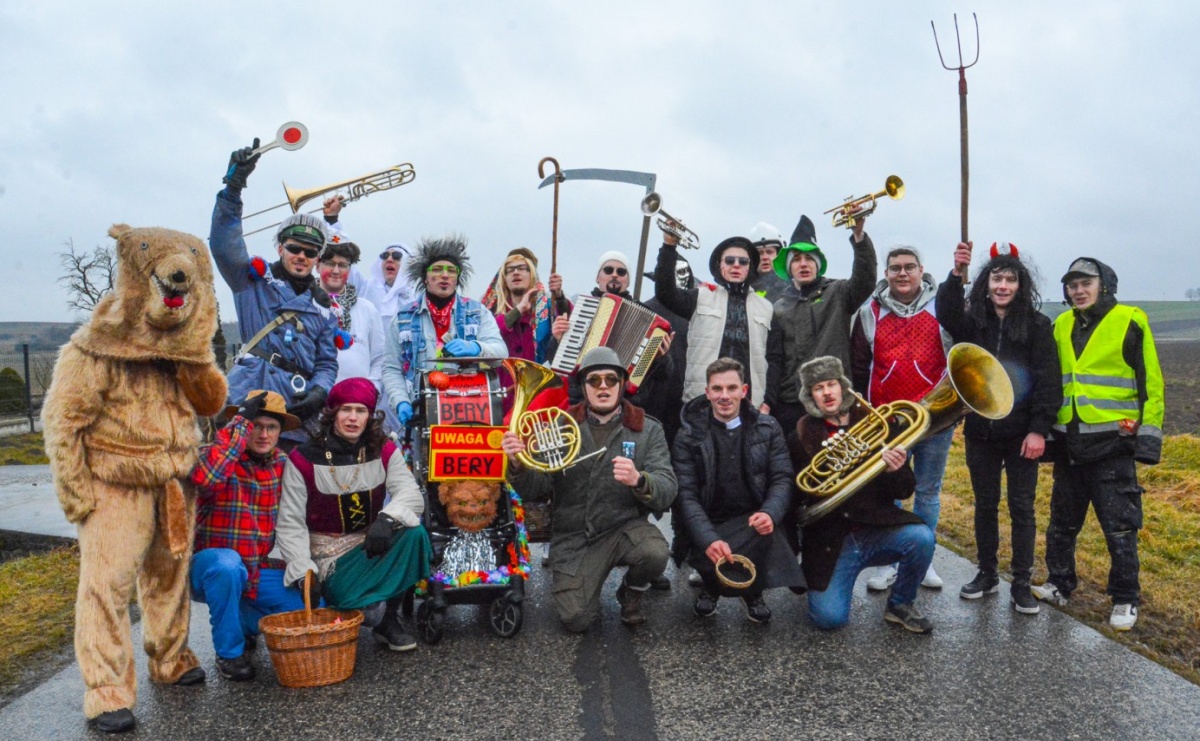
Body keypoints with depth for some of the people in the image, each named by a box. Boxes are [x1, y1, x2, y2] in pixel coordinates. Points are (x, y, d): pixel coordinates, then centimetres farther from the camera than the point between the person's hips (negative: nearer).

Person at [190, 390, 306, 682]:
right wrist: (241, 422, -30)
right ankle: (229, 652, -15)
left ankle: (244, 619, 17)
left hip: (263, 573, 5)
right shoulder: (213, 454, -11)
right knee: (227, 563, -38)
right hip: (209, 569, -5)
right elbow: (205, 478, -37)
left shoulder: (283, 464, 3)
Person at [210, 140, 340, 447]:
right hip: (249, 397, -3)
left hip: (294, 411, 4)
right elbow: (223, 244, -4)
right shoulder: (254, 277, 13)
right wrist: (233, 187, -14)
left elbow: (326, 363, 19)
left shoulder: (323, 307, 21)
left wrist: (318, 392, -3)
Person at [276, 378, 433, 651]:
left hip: (373, 546, 3)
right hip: (328, 557, -3)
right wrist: (303, 572, -22)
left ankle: (389, 621, -11)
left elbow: (412, 495, -13)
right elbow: (290, 523, -8)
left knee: (414, 533, -28)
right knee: (349, 595, -33)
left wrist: (387, 519, -35)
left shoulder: (384, 452, 1)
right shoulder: (303, 459, -7)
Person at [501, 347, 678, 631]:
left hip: (625, 527, 0)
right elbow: (536, 491, -3)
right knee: (576, 619, -15)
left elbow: (666, 493, -12)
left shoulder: (648, 430, 0)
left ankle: (631, 591, 5)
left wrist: (638, 480, -34)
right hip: (573, 537, 0)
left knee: (655, 553, -31)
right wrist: (518, 464, -25)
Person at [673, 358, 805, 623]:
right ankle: (712, 587, 11)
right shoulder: (689, 436, -2)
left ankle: (752, 591, 4)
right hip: (709, 526, -1)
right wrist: (709, 539, -27)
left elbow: (782, 478, 0)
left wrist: (770, 514, -23)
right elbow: (686, 495, -10)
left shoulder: (768, 429, 6)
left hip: (753, 523, 2)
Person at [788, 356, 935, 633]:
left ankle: (900, 604, 0)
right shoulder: (800, 438, 1)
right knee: (829, 618, -19)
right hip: (829, 540, -1)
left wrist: (895, 472, -20)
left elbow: (905, 490, 2)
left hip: (877, 528, 2)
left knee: (921, 538, -28)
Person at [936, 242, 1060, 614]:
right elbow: (947, 314, -19)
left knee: (1022, 509, 6)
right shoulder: (972, 321, 3)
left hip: (1021, 433, -2)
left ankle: (1021, 583, 16)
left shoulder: (1037, 324, -4)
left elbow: (1048, 381, -7)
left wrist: (1039, 429, -14)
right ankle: (987, 574, 27)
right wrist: (956, 274, -33)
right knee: (985, 506, 13)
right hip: (980, 431, 2)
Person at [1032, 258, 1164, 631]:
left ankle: (1126, 599, 15)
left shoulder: (1130, 321, -5)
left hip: (1112, 442, -5)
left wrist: (1149, 436, -8)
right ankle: (1059, 585, 27)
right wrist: (1047, 432, 16)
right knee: (1062, 521, 13)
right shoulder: (1062, 325, 10)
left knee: (1119, 525, 2)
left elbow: (1150, 383, -5)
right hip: (1069, 442, 5)